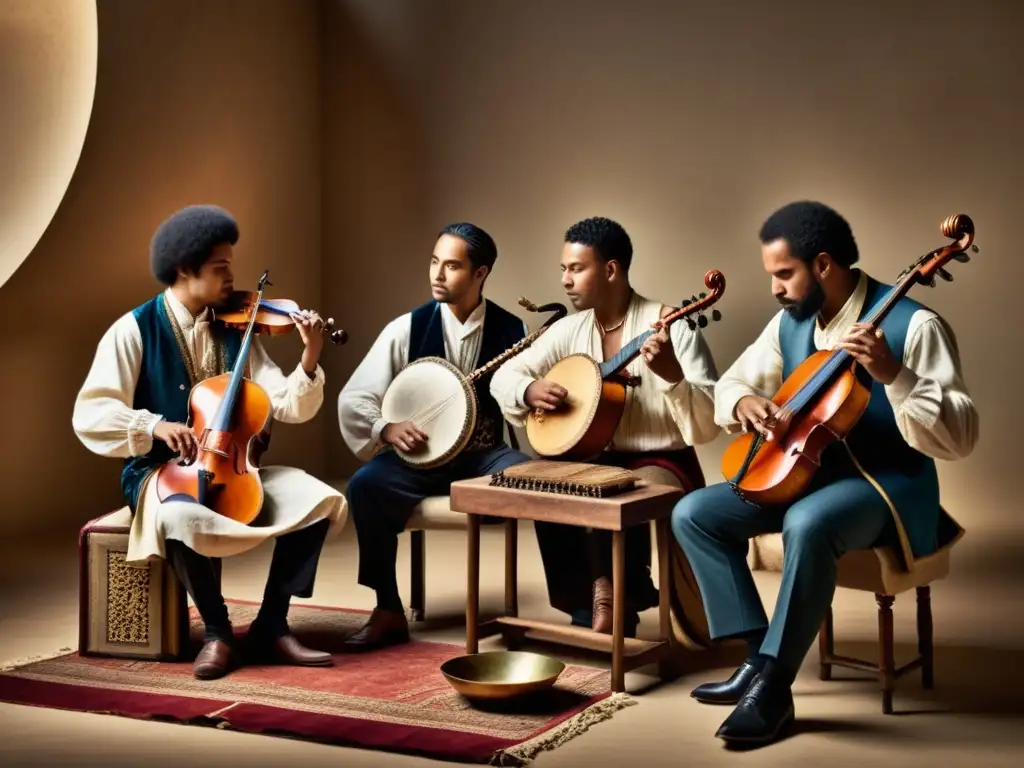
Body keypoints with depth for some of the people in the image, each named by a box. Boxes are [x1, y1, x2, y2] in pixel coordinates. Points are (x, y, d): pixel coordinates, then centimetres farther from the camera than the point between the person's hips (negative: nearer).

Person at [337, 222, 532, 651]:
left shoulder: (510, 331, 1)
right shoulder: (408, 329, -1)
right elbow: (353, 400, 0)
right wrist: (386, 428, -18)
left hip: (485, 456, 0)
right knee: (366, 485, -30)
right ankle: (389, 610, -14)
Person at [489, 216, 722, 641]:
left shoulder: (671, 328, -14)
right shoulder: (569, 330, 4)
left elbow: (707, 427, -20)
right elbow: (504, 377, 11)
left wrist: (670, 373, -37)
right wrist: (530, 390, -12)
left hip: (659, 463, -5)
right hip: (594, 459, 5)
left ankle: (616, 603, -8)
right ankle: (585, 607, -7)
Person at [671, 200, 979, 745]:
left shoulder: (912, 325, -16)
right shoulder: (790, 323, 5)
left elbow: (957, 439, -22)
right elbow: (731, 383, 17)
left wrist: (893, 375, -35)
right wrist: (745, 401, -8)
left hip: (886, 482, -7)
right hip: (803, 472, 7)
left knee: (808, 524, -39)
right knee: (693, 513, -9)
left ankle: (772, 686, -24)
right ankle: (760, 659, -10)